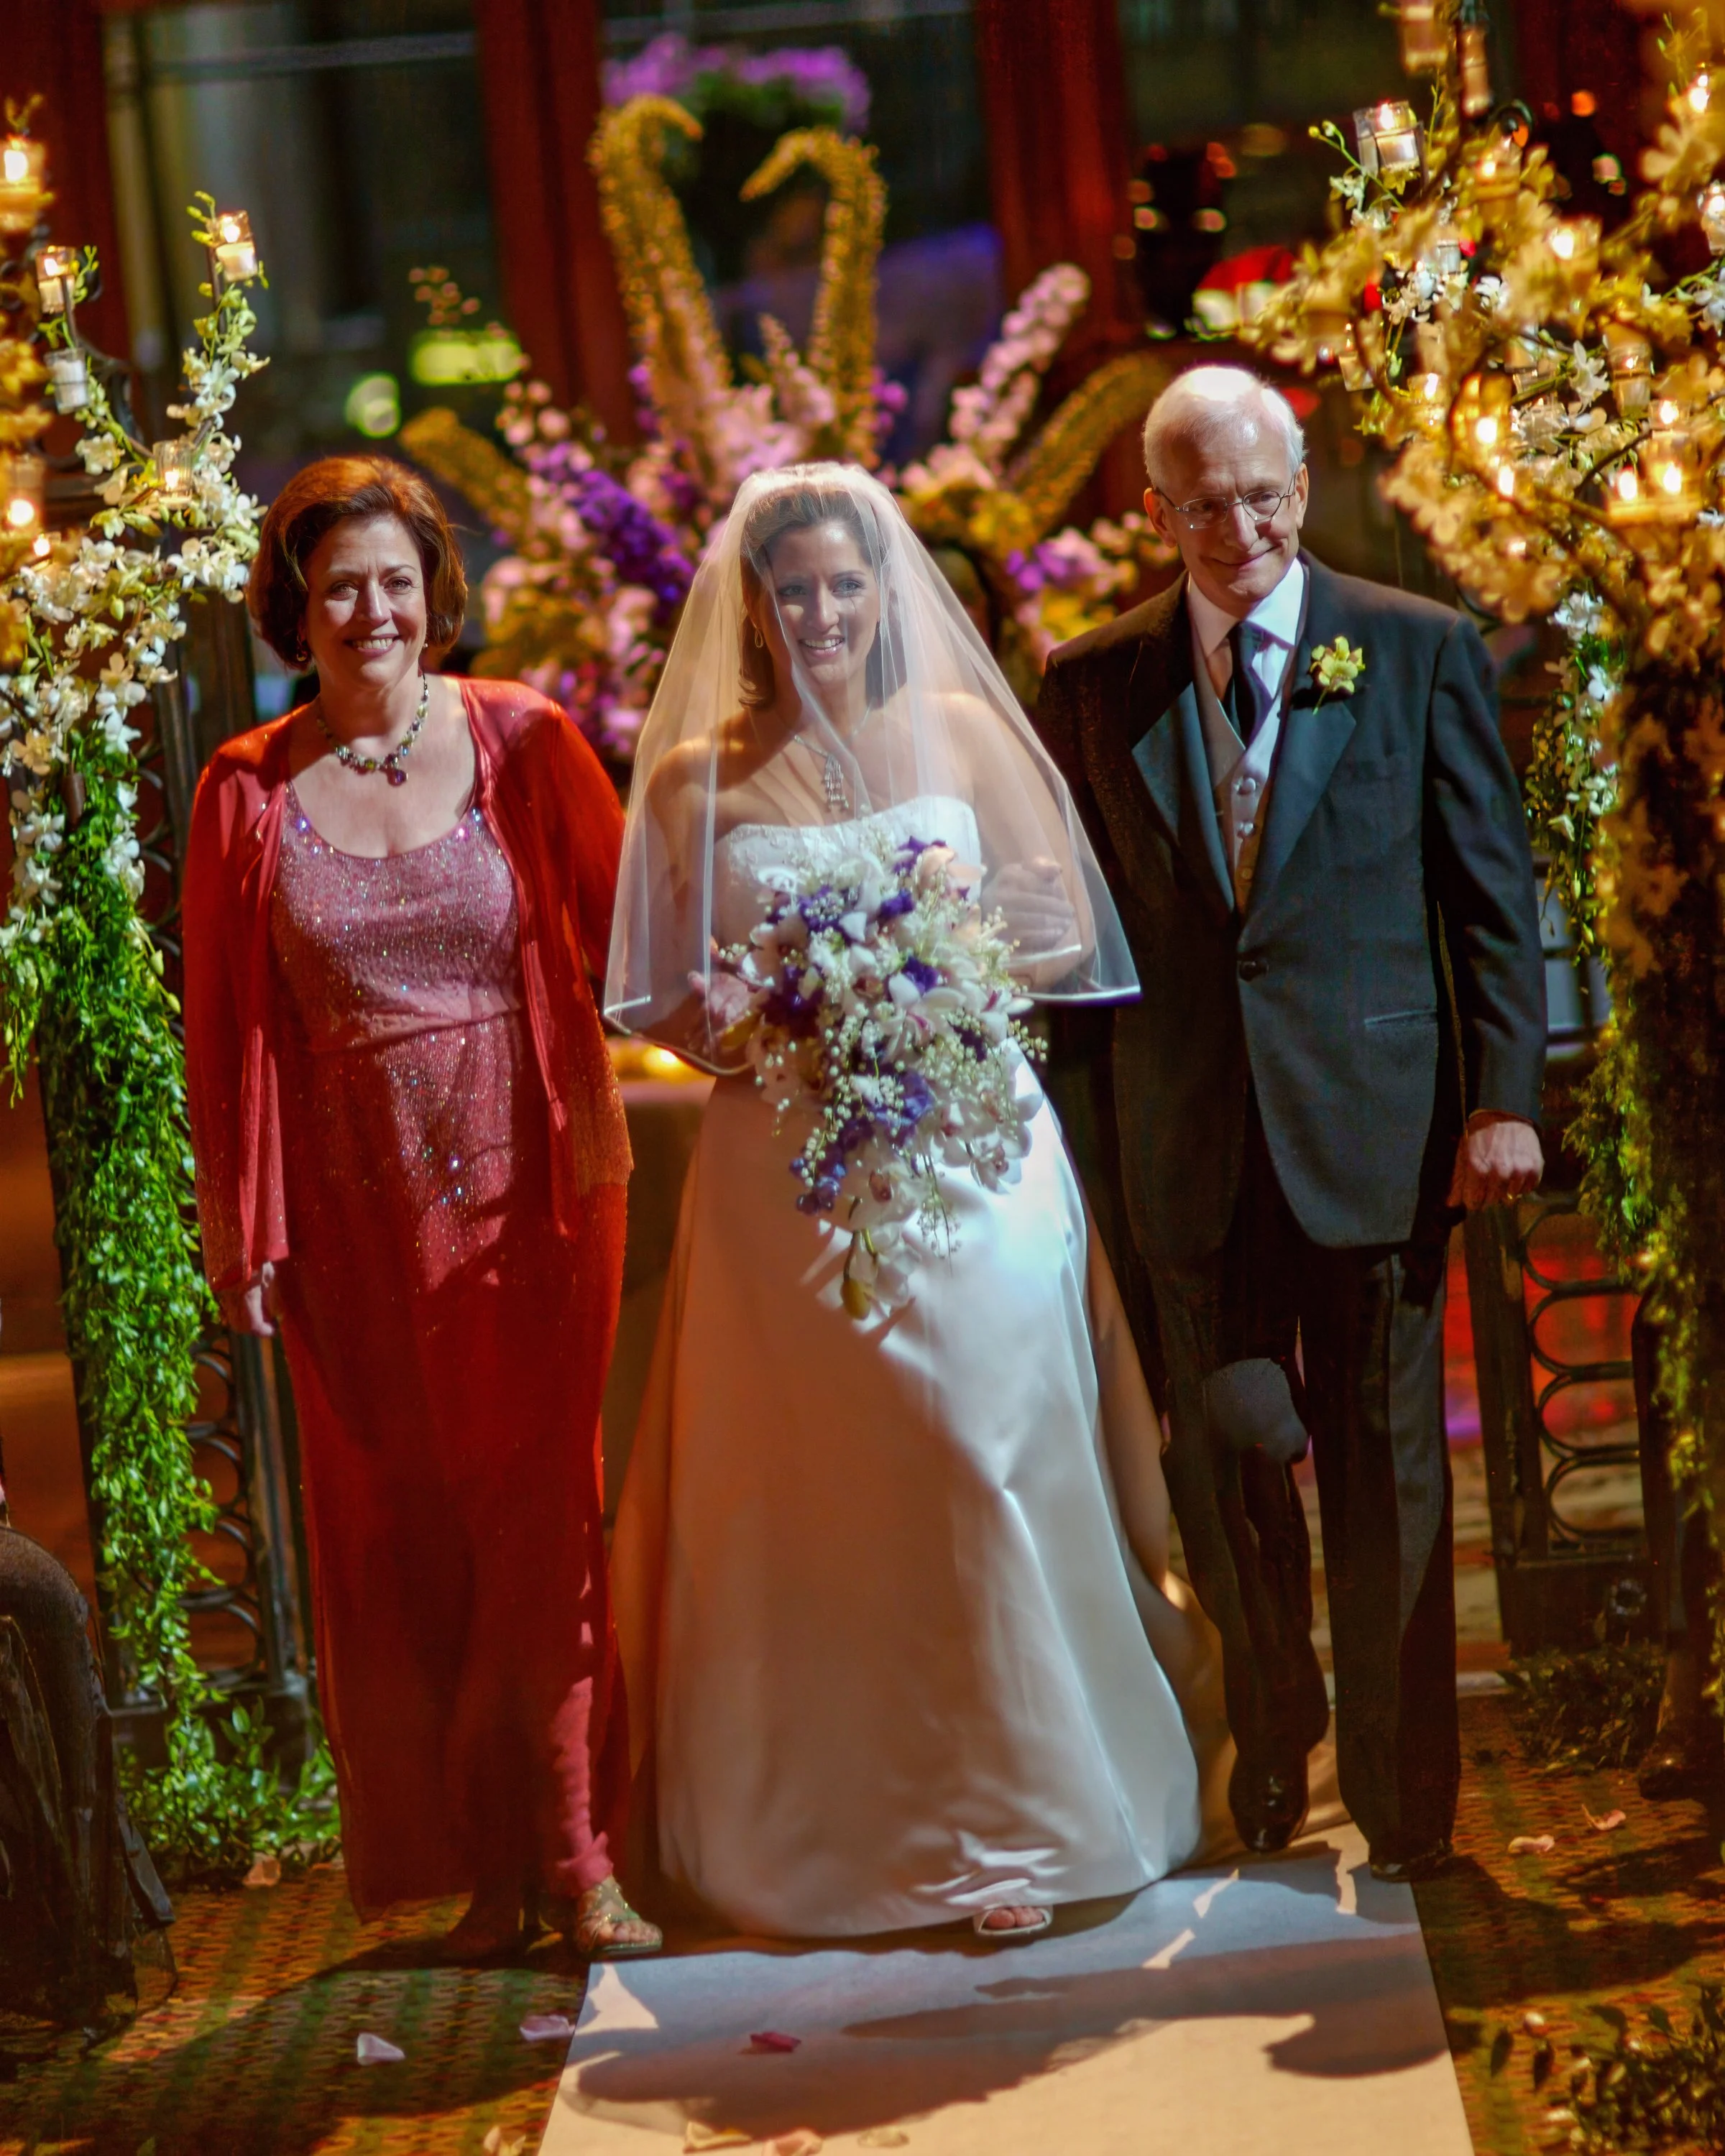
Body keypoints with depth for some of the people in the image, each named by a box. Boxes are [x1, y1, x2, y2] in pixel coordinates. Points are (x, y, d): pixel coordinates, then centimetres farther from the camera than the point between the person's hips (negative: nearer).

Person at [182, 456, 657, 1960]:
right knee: (398, 1528, 5)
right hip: (356, 1206, 1)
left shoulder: (524, 745, -1)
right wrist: (245, 1234, 2)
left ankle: (572, 1852, 8)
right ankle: (475, 1863, 16)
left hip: (530, 1184, -1)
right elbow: (226, 1029, 4)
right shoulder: (248, 792, 1)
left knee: (543, 1509, -1)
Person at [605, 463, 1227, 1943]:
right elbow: (663, 1000, 7)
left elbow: (1067, 933, 4)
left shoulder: (965, 733, 6)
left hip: (967, 1150, 0)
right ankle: (832, 1827, 13)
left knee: (988, 1461, -5)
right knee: (814, 1497, 0)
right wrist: (731, 1026, -14)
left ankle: (1012, 1820, 5)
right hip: (786, 1184, 0)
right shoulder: (694, 780, 6)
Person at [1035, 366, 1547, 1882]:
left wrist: (1505, 1097, -6)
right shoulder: (1097, 682, 7)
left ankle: (1402, 1797, 17)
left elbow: (1494, 890, 2)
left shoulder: (1420, 652, 2)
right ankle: (1273, 1732, 29)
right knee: (1227, 1450, 4)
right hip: (1193, 1138, 1)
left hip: (1371, 1122, -1)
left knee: (1385, 1463, 4)